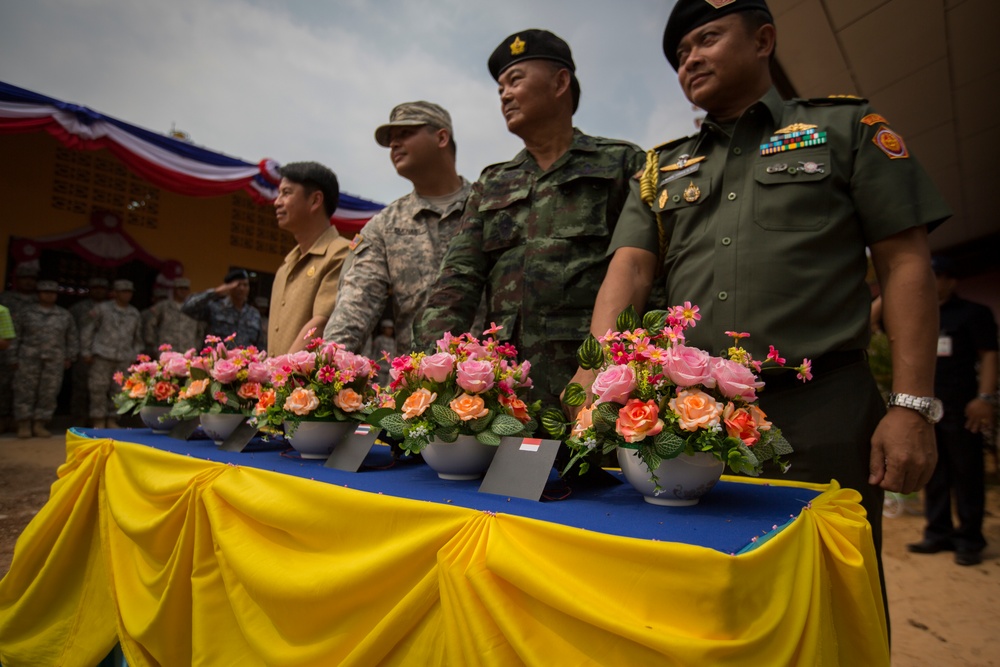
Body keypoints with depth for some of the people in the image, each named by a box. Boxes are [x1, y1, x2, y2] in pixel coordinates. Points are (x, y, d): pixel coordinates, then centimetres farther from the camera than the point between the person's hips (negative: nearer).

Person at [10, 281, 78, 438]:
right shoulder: (27, 313, 5)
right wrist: (14, 358, 1)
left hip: (54, 361, 1)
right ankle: (24, 426, 7)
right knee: (25, 391, -1)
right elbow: (15, 336, 6)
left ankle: (39, 425, 8)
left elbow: (73, 338, 15)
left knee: (49, 392, 0)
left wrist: (69, 358, 8)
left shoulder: (65, 315, 9)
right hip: (29, 359, -1)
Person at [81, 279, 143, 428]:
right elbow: (88, 330, 5)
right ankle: (98, 421, 7)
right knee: (98, 388, -2)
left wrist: (135, 356, 14)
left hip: (124, 359, 3)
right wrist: (86, 352, 1)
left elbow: (138, 337, 21)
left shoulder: (134, 313, 13)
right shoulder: (102, 309, 3)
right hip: (103, 355, -3)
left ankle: (111, 420, 14)